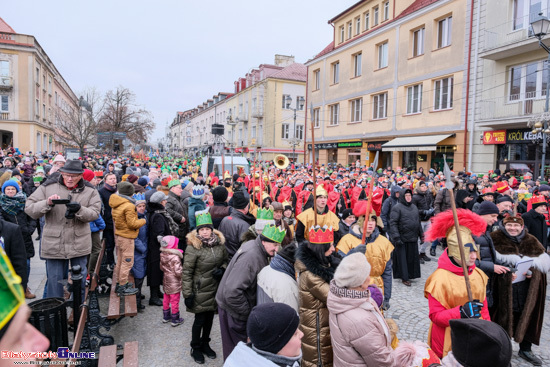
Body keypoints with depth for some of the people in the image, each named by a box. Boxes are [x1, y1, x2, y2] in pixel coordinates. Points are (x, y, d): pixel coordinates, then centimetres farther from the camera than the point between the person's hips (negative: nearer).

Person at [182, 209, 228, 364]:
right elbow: (186, 272, -14)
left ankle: (205, 344, 40)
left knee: (210, 317, 18)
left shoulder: (220, 244, -4)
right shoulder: (193, 247, -18)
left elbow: (226, 261, 12)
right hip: (200, 291, -4)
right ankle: (196, 348, 32)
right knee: (200, 319, 8)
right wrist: (187, 294, -14)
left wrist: (222, 269, -9)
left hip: (216, 289, 4)